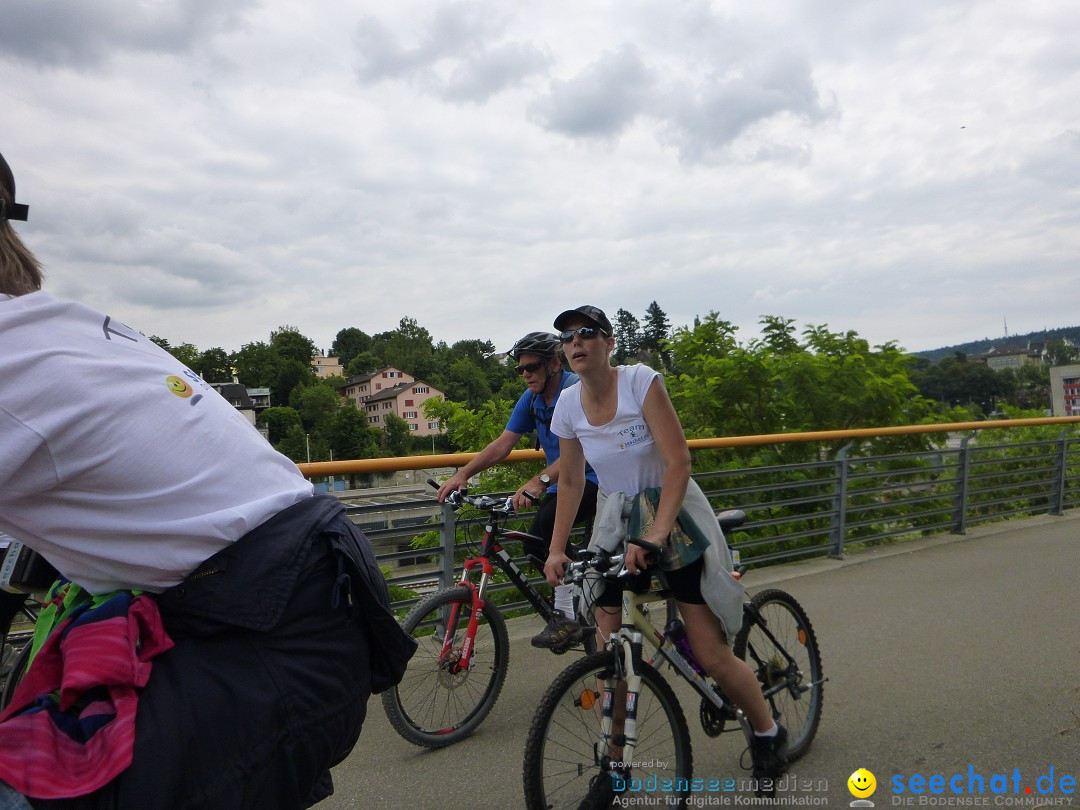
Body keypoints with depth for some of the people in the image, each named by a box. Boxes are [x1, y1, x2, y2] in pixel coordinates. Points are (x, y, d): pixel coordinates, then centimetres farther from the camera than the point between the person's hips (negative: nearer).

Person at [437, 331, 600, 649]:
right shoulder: (531, 399, 4)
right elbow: (502, 444, 1)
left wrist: (540, 480, -47)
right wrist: (463, 474, -12)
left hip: (592, 477, -8)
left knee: (547, 524, -31)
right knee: (535, 546, 1)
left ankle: (566, 618, -20)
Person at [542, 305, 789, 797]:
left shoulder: (642, 382, -18)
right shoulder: (568, 405, -4)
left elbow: (678, 462, -22)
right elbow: (571, 483, 6)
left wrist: (656, 534, -31)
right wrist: (556, 550, 2)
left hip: (673, 516, -4)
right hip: (616, 522, 4)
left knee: (711, 655, -1)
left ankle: (769, 737, 28)